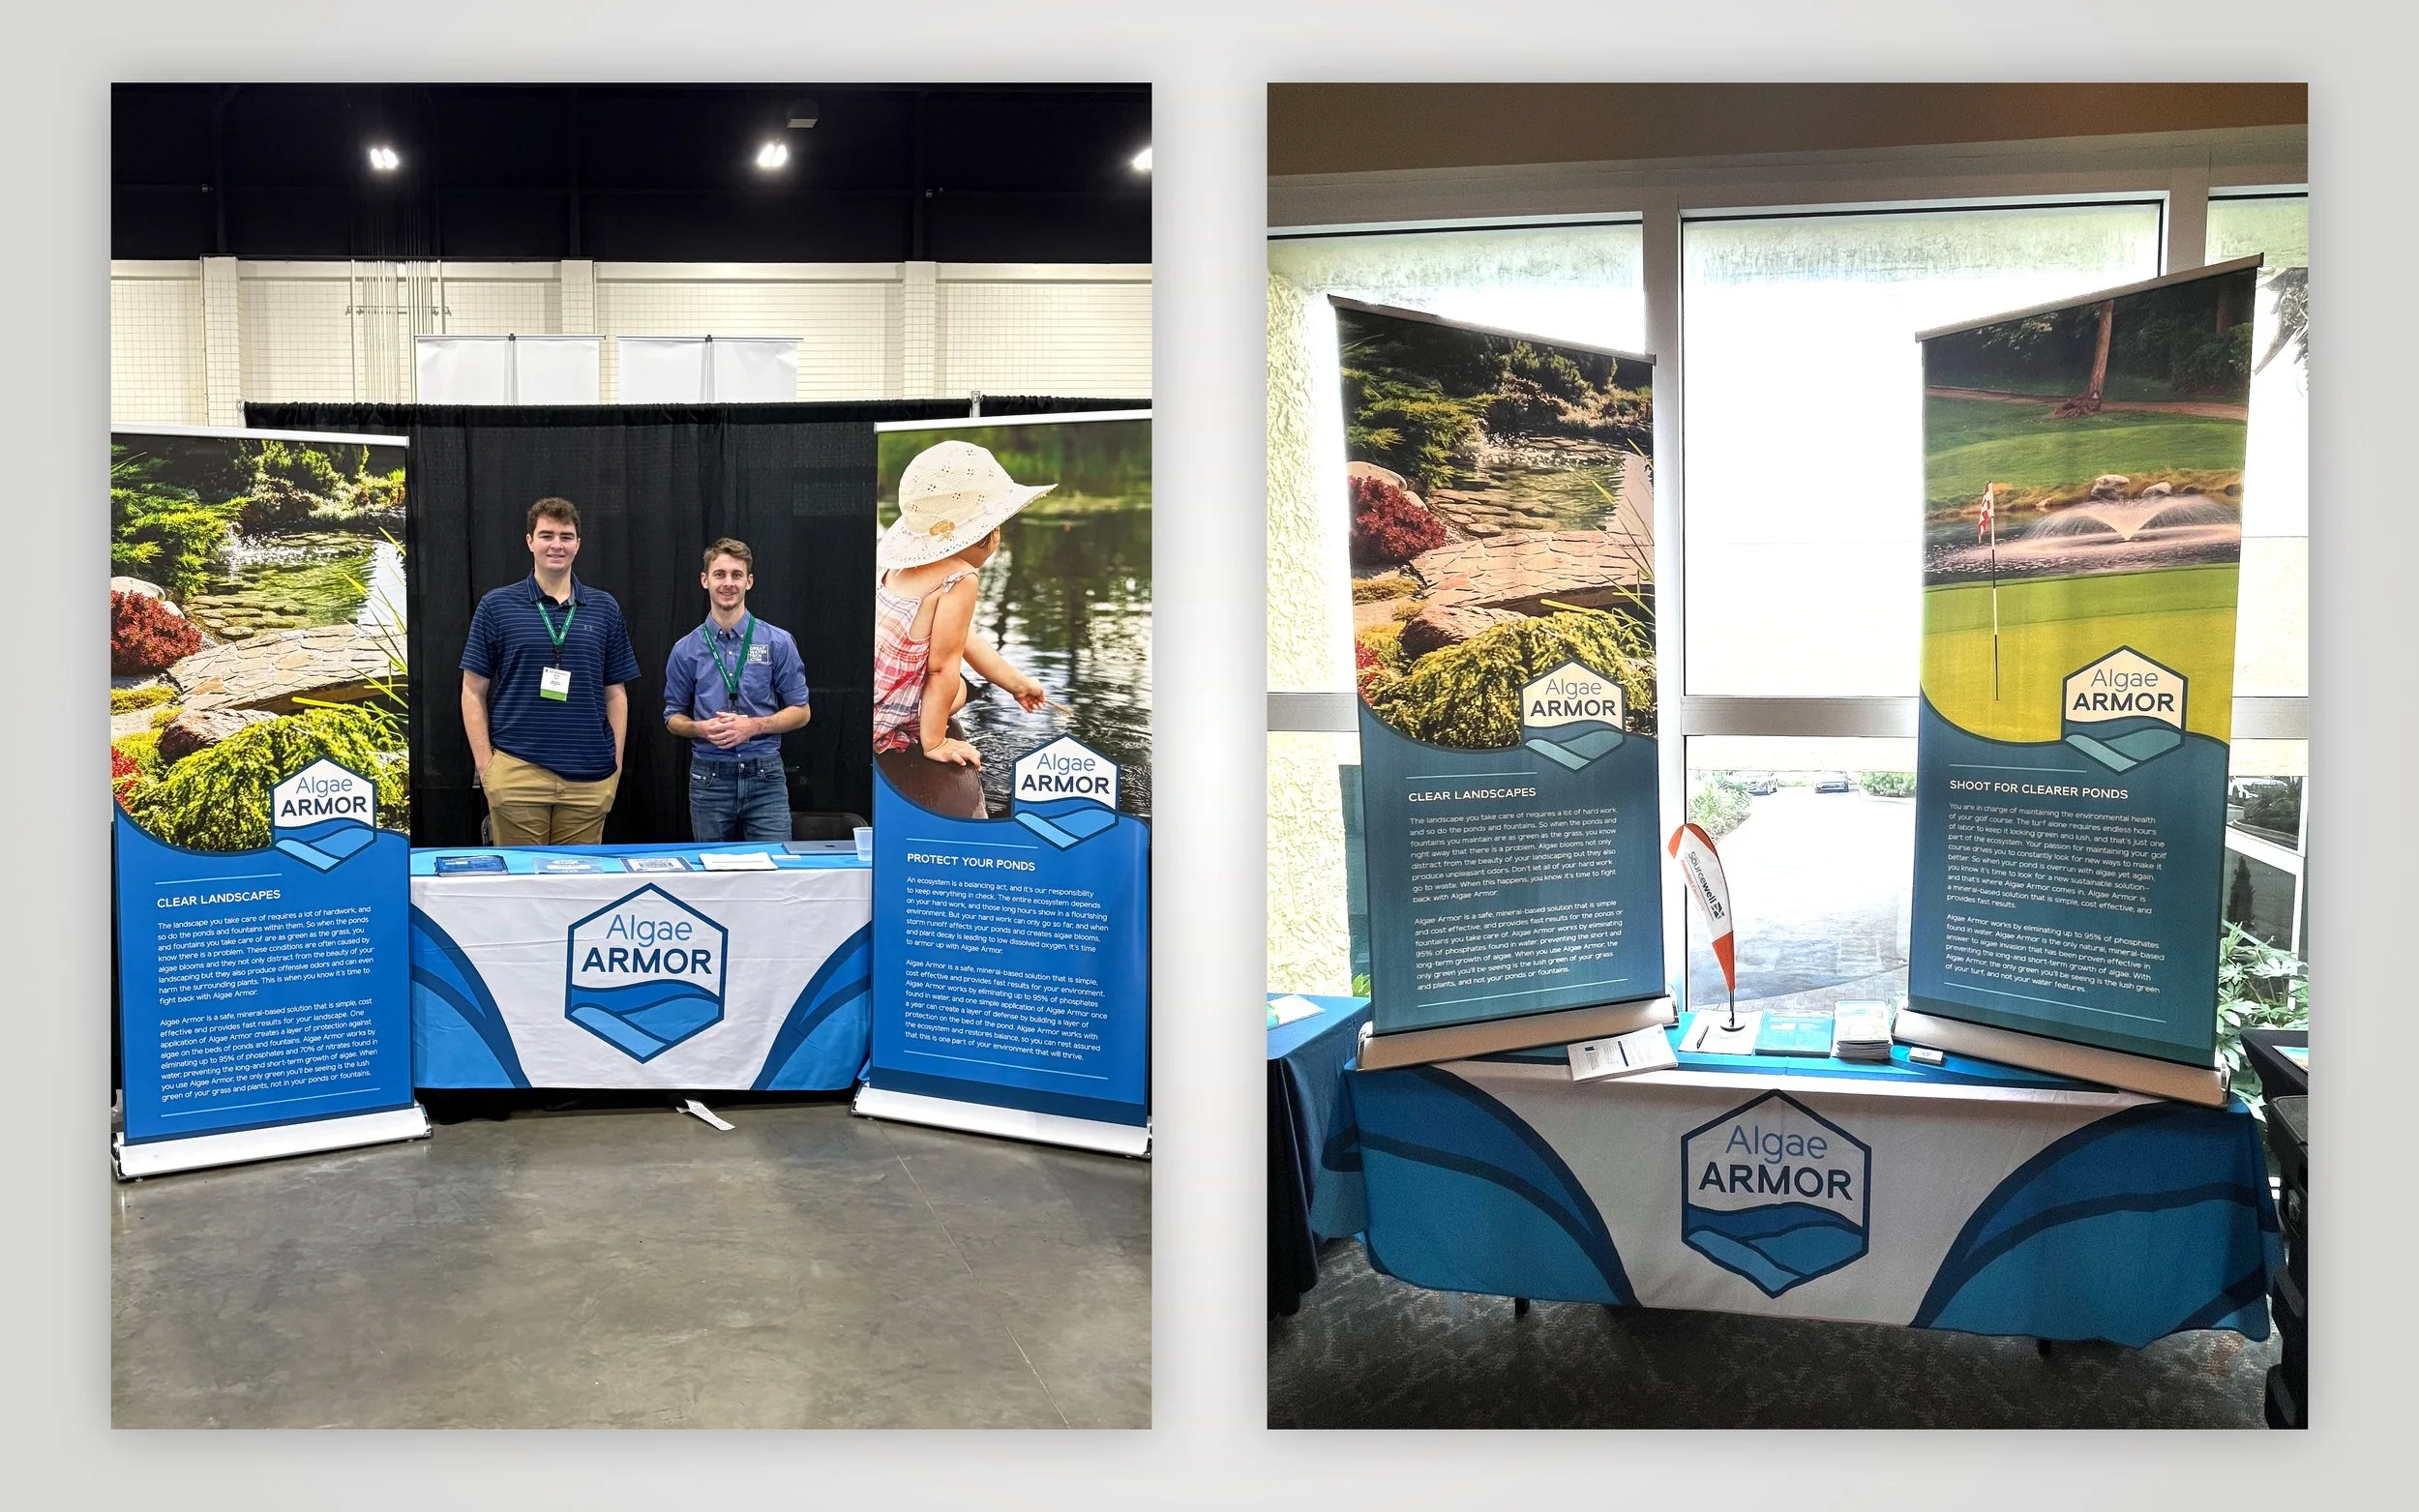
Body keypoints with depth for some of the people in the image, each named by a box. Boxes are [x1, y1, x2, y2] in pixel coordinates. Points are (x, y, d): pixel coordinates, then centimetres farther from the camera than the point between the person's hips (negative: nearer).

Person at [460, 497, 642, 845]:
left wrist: (616, 763, 4)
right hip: (517, 771, -2)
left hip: (588, 777, 2)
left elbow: (615, 693, 11)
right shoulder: (497, 606, 3)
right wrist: (485, 764, -3)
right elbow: (473, 691, 4)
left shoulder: (605, 608, 9)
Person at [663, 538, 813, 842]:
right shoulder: (686, 650, 5)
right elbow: (673, 717, 11)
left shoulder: (778, 643, 0)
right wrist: (700, 728, -11)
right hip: (709, 779, 1)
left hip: (765, 777, -1)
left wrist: (753, 725, -13)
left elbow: (800, 711, 2)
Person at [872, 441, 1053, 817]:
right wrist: (934, 743, -7)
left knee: (958, 690, 34)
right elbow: (942, 666, -18)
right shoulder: (961, 579, -22)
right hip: (883, 729, -9)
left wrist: (1017, 683, 32)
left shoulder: (901, 569, 7)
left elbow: (963, 641, 19)